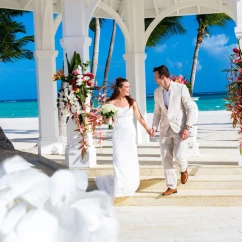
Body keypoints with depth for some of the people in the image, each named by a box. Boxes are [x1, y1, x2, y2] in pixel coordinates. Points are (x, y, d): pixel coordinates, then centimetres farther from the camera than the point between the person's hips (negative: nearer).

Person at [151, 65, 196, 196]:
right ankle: (172, 187, 12)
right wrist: (154, 127, -3)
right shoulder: (157, 92, 5)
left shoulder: (181, 88, -11)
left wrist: (187, 128, -19)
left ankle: (184, 169, 19)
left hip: (180, 129, -5)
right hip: (165, 130, 5)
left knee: (179, 156, -17)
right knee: (166, 159, 1)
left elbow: (192, 108, -11)